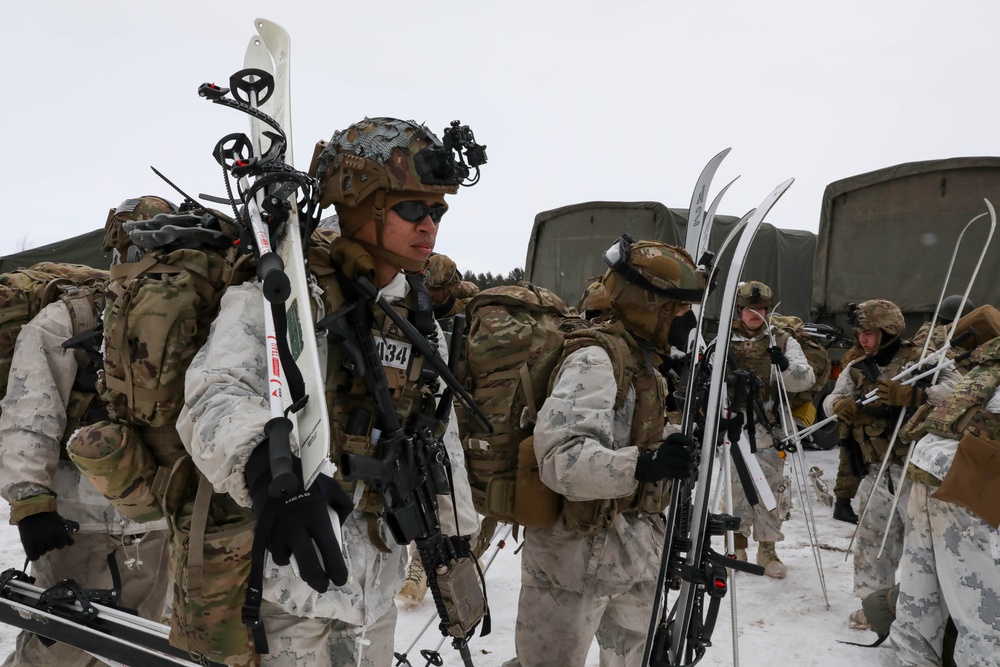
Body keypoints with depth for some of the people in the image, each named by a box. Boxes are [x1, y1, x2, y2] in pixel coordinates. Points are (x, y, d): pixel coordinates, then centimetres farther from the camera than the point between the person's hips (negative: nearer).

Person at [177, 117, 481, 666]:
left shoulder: (420, 321, 7)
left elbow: (440, 444, 14)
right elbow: (214, 399, -30)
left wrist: (458, 541, 15)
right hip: (287, 585, -6)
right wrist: (267, 470, -50)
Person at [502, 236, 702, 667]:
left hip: (633, 551, 10)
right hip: (578, 552, -10)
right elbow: (561, 456, -31)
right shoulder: (595, 360, -19)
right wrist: (639, 466, -43)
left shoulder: (639, 359, 12)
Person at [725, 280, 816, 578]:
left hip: (769, 430, 0)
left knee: (770, 490, 5)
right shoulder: (723, 343, 5)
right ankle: (738, 542, 25)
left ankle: (767, 548, 21)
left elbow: (805, 379, -5)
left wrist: (786, 366, -24)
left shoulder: (783, 342, 5)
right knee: (736, 488, 7)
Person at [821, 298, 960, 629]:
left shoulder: (919, 358, -5)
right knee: (872, 540, 13)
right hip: (878, 474, 6)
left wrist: (909, 395, -35)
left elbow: (956, 388, -20)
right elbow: (831, 400, 1)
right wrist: (842, 405, -23)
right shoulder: (856, 370, 12)